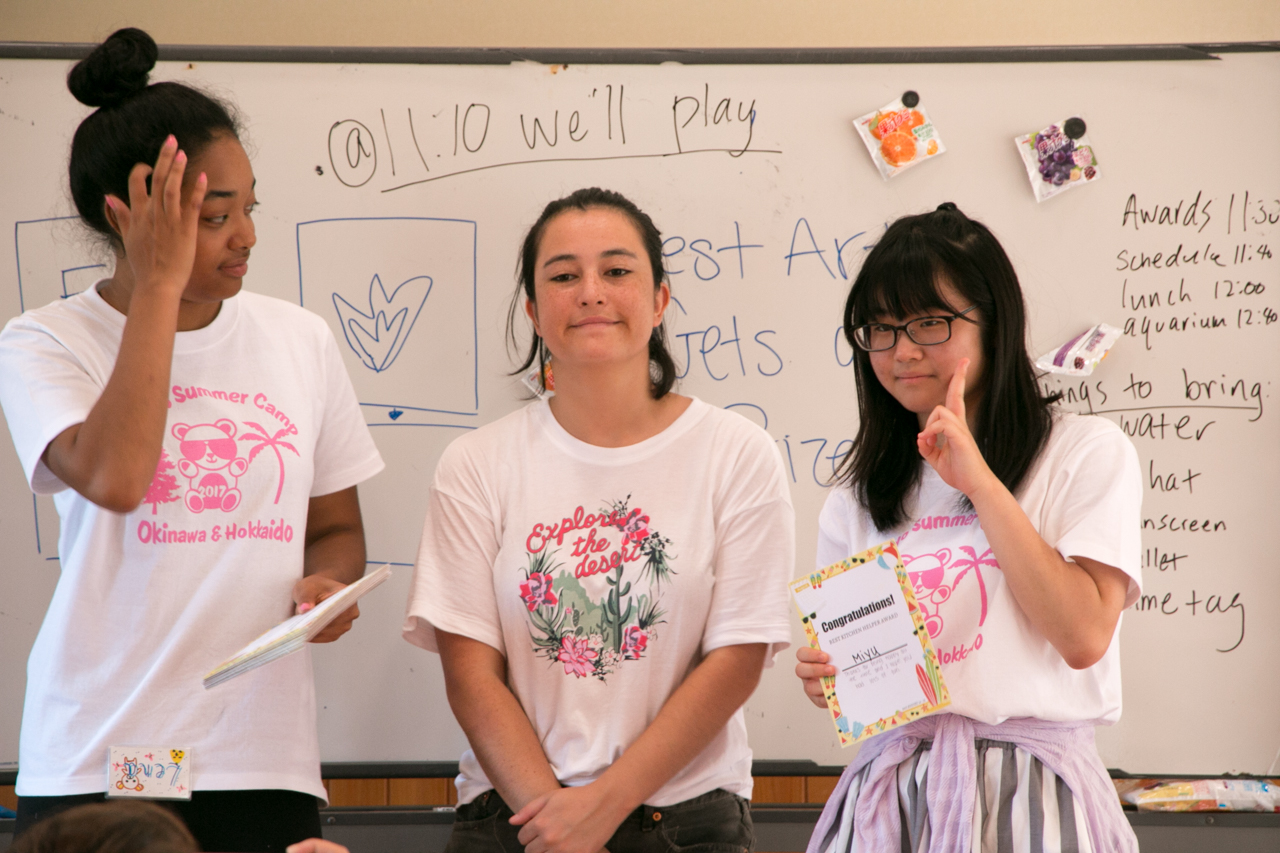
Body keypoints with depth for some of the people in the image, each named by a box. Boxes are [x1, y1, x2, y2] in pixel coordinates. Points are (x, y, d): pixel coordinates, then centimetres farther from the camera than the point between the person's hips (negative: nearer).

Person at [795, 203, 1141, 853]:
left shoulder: (1087, 453, -2)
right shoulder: (857, 500, 12)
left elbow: (1083, 636, -14)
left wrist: (981, 483, -13)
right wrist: (825, 678, -6)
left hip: (1026, 795, -4)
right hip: (888, 792, 4)